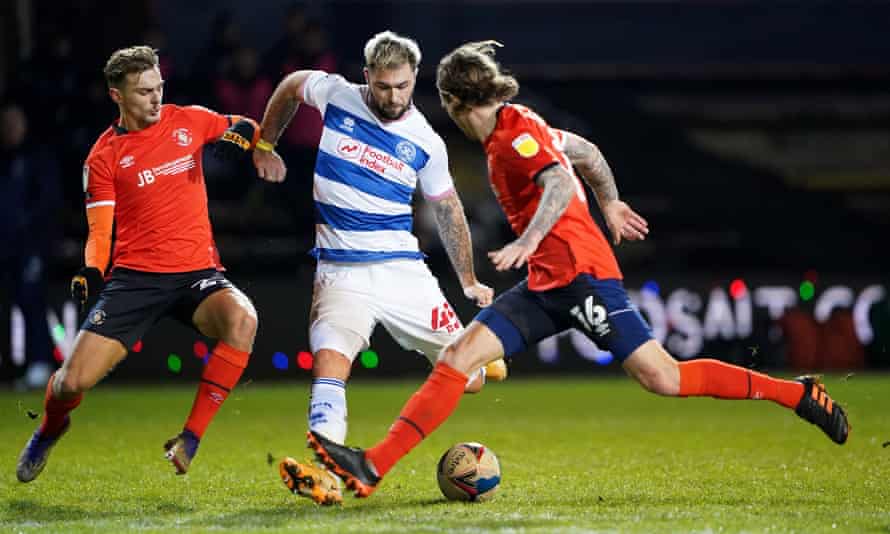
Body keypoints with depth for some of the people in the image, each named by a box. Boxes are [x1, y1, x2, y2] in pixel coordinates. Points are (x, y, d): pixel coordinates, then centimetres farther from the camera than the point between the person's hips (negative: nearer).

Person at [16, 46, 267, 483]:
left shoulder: (189, 121, 6)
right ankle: (48, 432, 29)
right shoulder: (104, 156, 2)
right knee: (73, 381, -10)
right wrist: (91, 273, -19)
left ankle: (191, 438, -20)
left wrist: (242, 133, -3)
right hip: (134, 278, -1)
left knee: (241, 320, -33)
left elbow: (249, 129, 21)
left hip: (197, 274, 1)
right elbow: (100, 232, 1)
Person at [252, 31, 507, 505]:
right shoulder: (335, 96, -4)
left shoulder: (425, 141, 0)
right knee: (330, 361, -28)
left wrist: (468, 281, 12)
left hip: (403, 269, 1)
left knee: (468, 381, 1)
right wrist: (265, 145, 19)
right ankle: (324, 474, -39)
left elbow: (447, 208, 13)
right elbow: (290, 86, 19)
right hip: (341, 270, -1)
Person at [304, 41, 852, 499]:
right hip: (546, 287, 9)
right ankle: (372, 466, -11)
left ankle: (797, 393, 1)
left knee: (663, 378, -11)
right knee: (459, 355, -3)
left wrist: (527, 241, -37)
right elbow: (587, 153, 28)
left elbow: (560, 183, -26)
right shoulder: (507, 133, 16)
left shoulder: (515, 129, -10)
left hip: (581, 274, -9)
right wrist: (610, 205, 41)